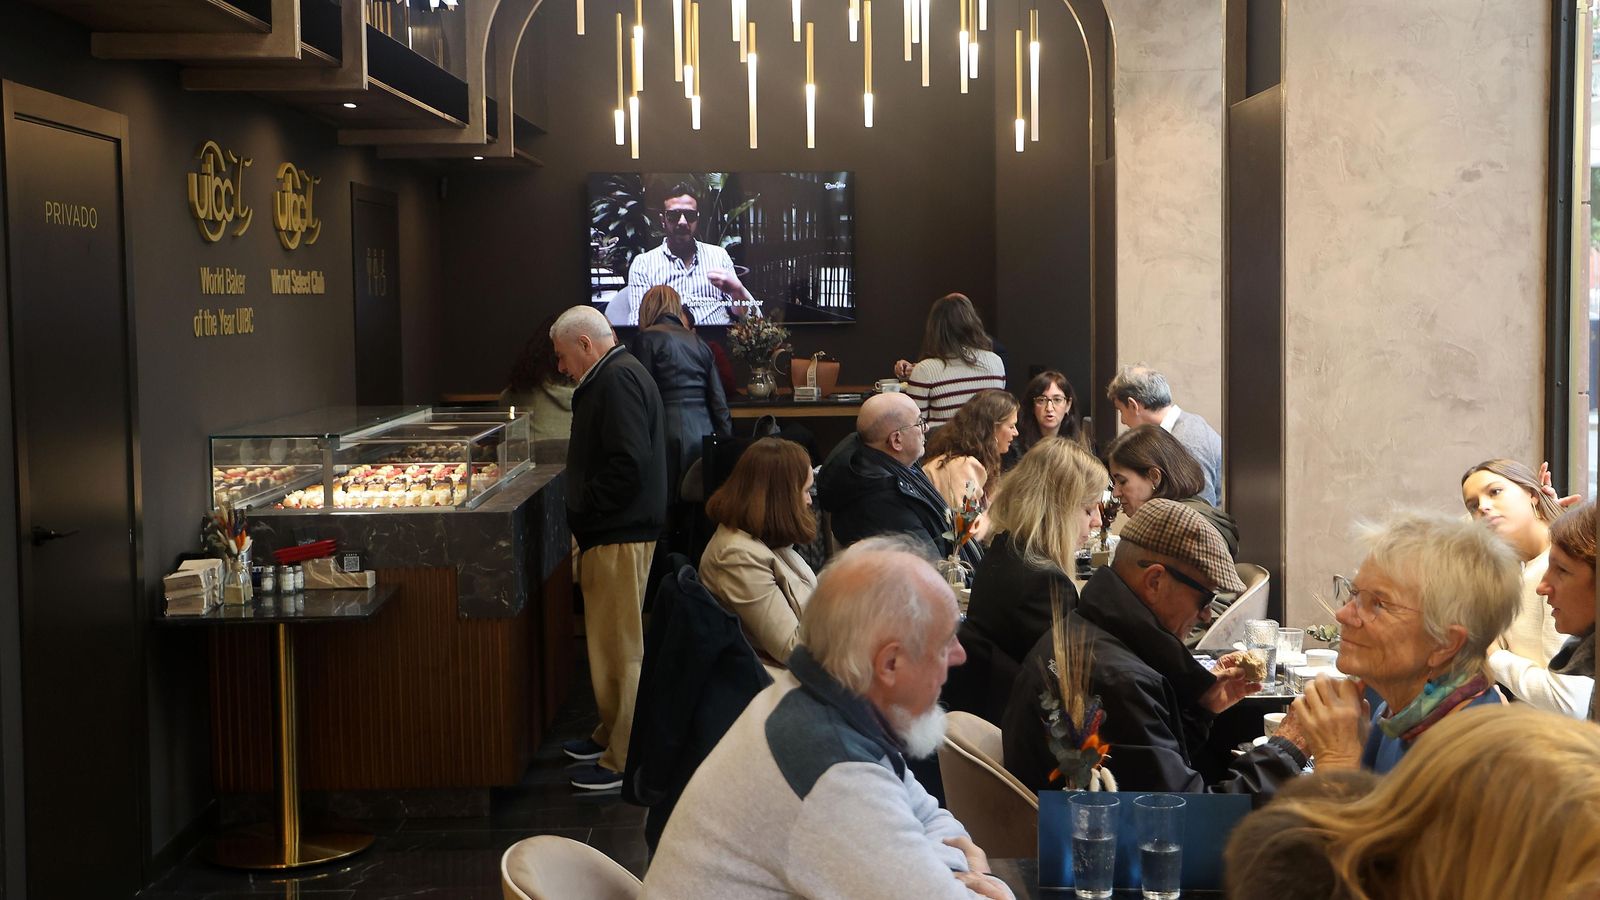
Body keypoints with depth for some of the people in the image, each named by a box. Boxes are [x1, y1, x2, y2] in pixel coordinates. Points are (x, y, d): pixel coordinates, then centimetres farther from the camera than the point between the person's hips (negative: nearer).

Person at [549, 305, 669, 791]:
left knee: (617, 646, -4)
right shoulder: (614, 376, 17)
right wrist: (585, 516, 13)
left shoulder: (619, 380, -17)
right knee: (609, 641, 20)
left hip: (619, 537, -11)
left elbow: (628, 464, -27)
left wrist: (584, 512, -16)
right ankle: (611, 735, 32)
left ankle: (624, 759, 4)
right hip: (612, 532, 11)